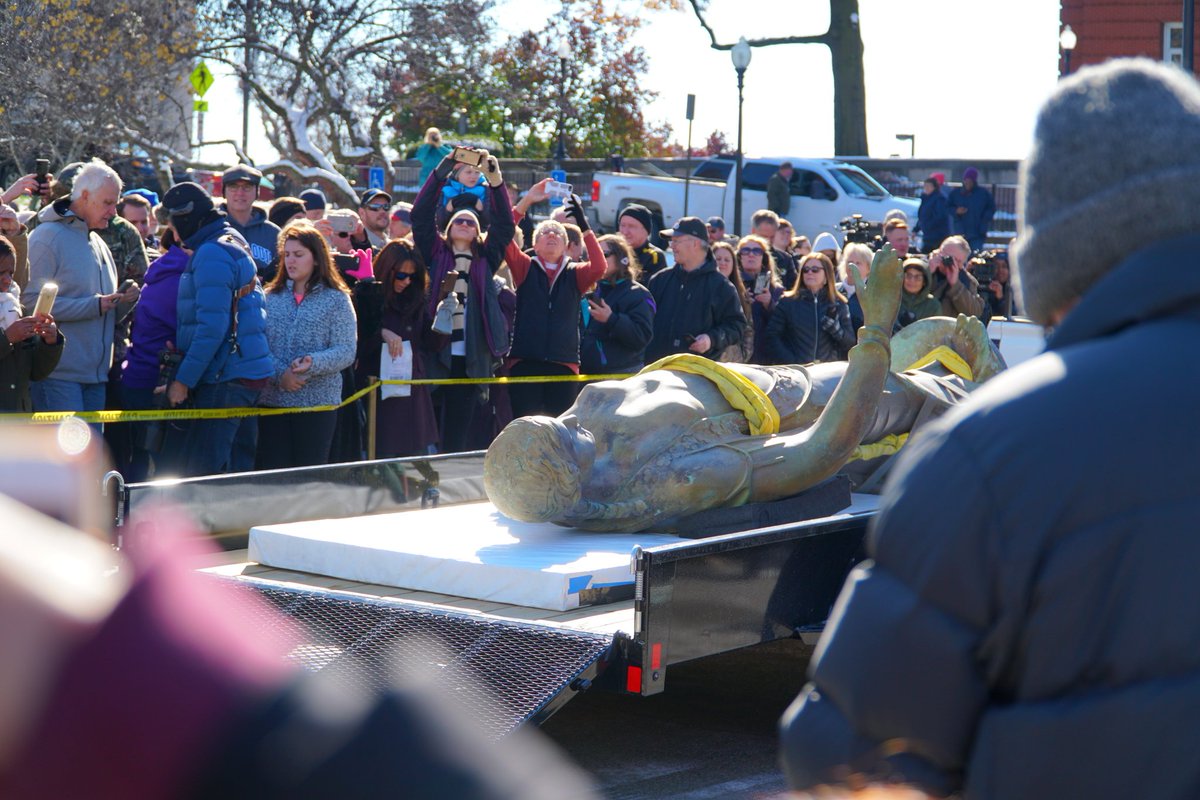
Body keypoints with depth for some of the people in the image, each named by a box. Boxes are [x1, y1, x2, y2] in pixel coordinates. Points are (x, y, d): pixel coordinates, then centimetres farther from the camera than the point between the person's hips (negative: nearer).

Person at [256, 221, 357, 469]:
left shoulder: (337, 300, 3)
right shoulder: (271, 297, 11)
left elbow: (346, 351, -6)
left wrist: (313, 363, -23)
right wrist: (279, 374, -14)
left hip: (318, 402, -2)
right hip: (272, 400, 2)